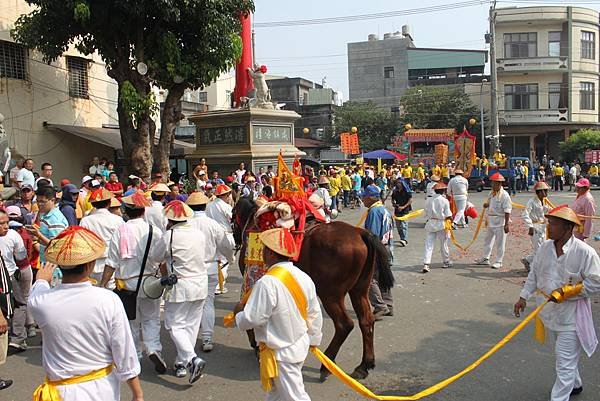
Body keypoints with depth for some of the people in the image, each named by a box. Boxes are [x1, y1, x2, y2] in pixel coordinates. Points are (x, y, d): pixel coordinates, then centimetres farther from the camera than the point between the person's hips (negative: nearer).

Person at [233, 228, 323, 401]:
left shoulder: (267, 283, -27)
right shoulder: (304, 277, -3)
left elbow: (252, 319, -22)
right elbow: (315, 314, 7)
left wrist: (239, 313, 0)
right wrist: (314, 339, 22)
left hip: (281, 353, -8)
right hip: (301, 345, 8)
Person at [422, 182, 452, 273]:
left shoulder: (428, 200, 3)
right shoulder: (444, 200, -7)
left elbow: (426, 214, 7)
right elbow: (448, 215, -6)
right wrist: (449, 221, 8)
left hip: (430, 223, 2)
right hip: (441, 224, -2)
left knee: (428, 245, 0)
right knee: (443, 244, 14)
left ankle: (426, 264, -9)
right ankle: (446, 262, 30)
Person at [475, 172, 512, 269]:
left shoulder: (504, 195, -16)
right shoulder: (491, 193, 9)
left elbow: (507, 211, -18)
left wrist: (506, 224, -20)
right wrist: (486, 205, -1)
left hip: (500, 222, -8)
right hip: (490, 221, 8)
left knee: (500, 243, 2)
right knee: (487, 240, 16)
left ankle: (498, 262, 11)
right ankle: (485, 258, 28)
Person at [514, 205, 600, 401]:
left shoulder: (584, 252, -19)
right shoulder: (545, 247, -2)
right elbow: (534, 274, 8)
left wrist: (566, 293, -19)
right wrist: (524, 297, 4)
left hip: (571, 315, -6)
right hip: (552, 312, 7)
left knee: (565, 361, -4)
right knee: (565, 355, 26)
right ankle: (575, 384, 49)